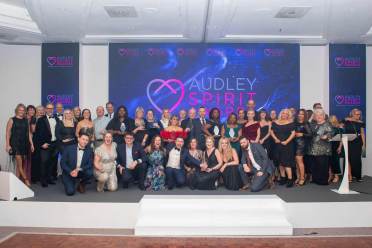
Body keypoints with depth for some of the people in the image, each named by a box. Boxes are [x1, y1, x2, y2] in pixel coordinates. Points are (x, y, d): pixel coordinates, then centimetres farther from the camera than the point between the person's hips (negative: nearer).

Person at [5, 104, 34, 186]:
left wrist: (31, 144, 6)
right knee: (19, 164, -8)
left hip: (24, 144, 4)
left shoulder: (26, 121, 10)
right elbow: (8, 133, -3)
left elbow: (29, 133, 10)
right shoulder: (12, 120, 0)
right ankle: (26, 179, 0)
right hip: (15, 144, -4)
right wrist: (8, 145, -9)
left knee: (23, 164, 6)